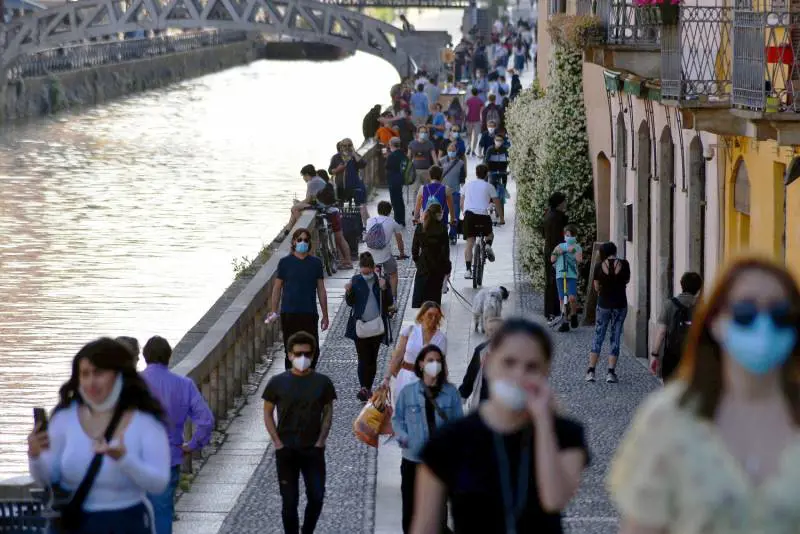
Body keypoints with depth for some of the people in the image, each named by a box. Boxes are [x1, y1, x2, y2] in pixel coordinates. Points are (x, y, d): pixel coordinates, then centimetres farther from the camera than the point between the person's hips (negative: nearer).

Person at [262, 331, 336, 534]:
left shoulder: (322, 382, -1)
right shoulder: (277, 383, -3)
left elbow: (328, 413, 6)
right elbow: (268, 413, 3)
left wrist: (321, 440, -5)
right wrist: (277, 442, -5)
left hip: (313, 450, 1)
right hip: (286, 451, -1)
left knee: (317, 498, -2)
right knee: (289, 501, 2)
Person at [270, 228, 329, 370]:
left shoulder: (316, 263, 7)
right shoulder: (285, 262, 2)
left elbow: (321, 290, 10)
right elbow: (277, 288, 5)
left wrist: (325, 315, 9)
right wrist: (274, 312, 0)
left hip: (310, 314, 1)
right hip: (289, 314, -1)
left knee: (313, 351, -2)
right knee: (291, 352, 3)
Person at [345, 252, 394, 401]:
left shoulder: (382, 279, -2)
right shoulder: (356, 281, 0)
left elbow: (390, 302, -2)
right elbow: (350, 303, 7)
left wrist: (384, 289, -18)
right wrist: (348, 292, -13)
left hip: (377, 326, 1)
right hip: (360, 326, -1)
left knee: (372, 359, 10)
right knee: (363, 358, -8)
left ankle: (368, 388, 20)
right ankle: (363, 388, -12)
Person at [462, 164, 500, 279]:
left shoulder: (468, 184, 19)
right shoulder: (489, 186, 12)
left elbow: (462, 203, 23)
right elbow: (497, 204, 12)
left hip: (469, 214, 1)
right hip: (483, 215, -1)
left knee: (469, 243, 2)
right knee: (489, 234, 27)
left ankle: (468, 270, -10)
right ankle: (488, 245, -7)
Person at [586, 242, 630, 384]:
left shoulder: (599, 267, -8)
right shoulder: (624, 265, -7)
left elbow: (597, 288, 0)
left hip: (603, 304, 0)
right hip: (620, 305, 0)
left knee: (598, 337, 9)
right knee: (615, 338, 7)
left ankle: (591, 371, 4)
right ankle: (611, 372, 1)